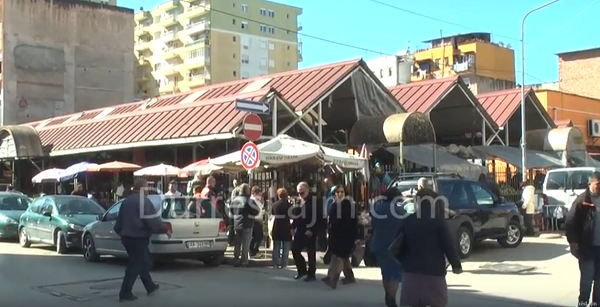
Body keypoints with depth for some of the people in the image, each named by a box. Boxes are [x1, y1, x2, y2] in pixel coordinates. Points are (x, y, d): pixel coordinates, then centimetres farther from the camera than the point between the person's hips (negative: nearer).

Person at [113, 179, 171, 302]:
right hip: (138, 238, -9)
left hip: (127, 237, 9)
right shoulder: (144, 201, -13)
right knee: (135, 265, -3)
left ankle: (150, 287, 31)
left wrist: (121, 232, 36)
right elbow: (153, 221, -17)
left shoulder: (126, 201, 14)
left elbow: (119, 221, 21)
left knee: (143, 262, 20)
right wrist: (165, 230, -6)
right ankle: (125, 293, -3)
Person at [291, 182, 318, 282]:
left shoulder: (314, 201, -11)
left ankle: (311, 274, 12)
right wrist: (293, 227, 6)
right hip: (300, 230, 7)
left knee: (311, 253, 1)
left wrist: (311, 229, -19)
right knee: (295, 249, 8)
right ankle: (302, 270, 25)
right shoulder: (299, 201, 10)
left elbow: (316, 217, -16)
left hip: (310, 231, -7)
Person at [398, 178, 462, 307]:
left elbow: (401, 245, 8)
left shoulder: (407, 221, 4)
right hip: (434, 270, -3)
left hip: (411, 270, 3)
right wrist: (456, 264, 5)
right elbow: (448, 245, -6)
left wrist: (403, 263, 21)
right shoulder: (438, 222, -6)